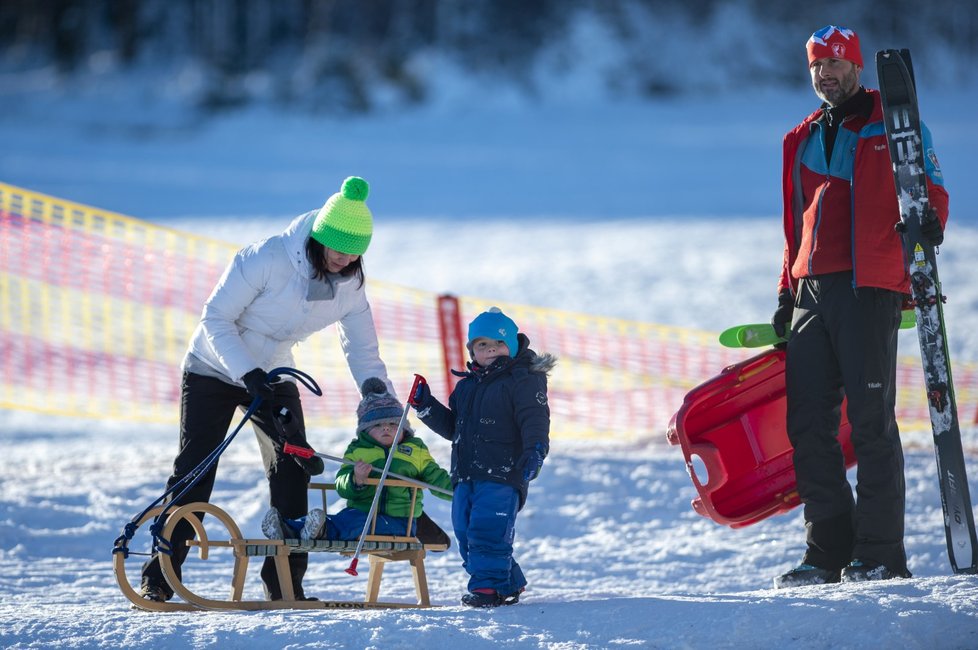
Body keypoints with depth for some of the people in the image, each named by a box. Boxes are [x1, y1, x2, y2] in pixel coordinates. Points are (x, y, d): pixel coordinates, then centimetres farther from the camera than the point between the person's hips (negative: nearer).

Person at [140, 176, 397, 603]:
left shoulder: (350, 287, -11)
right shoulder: (267, 259, -28)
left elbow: (365, 357, -3)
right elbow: (215, 319, -24)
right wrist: (250, 375, -33)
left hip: (272, 376, 5)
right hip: (214, 370, -5)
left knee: (293, 471, -5)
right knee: (194, 472, -9)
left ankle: (284, 582, 1)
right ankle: (159, 578, -2)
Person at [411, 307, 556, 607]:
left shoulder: (523, 380, -2)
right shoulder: (466, 386, 21)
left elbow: (535, 421, -12)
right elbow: (452, 426, 28)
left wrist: (535, 451, -28)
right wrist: (426, 407, 17)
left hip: (503, 473, -8)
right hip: (466, 476, 8)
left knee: (488, 529, -17)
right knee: (466, 533, 7)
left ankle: (488, 585, -11)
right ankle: (509, 583, 16)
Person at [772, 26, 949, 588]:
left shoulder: (893, 123, 5)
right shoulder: (802, 140, 22)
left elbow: (931, 190, 1)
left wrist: (927, 226, -21)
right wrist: (788, 291, 20)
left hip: (869, 288, -6)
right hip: (812, 290, 6)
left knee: (871, 420, -7)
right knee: (808, 424, 1)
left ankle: (881, 555, -4)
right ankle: (829, 551, 6)